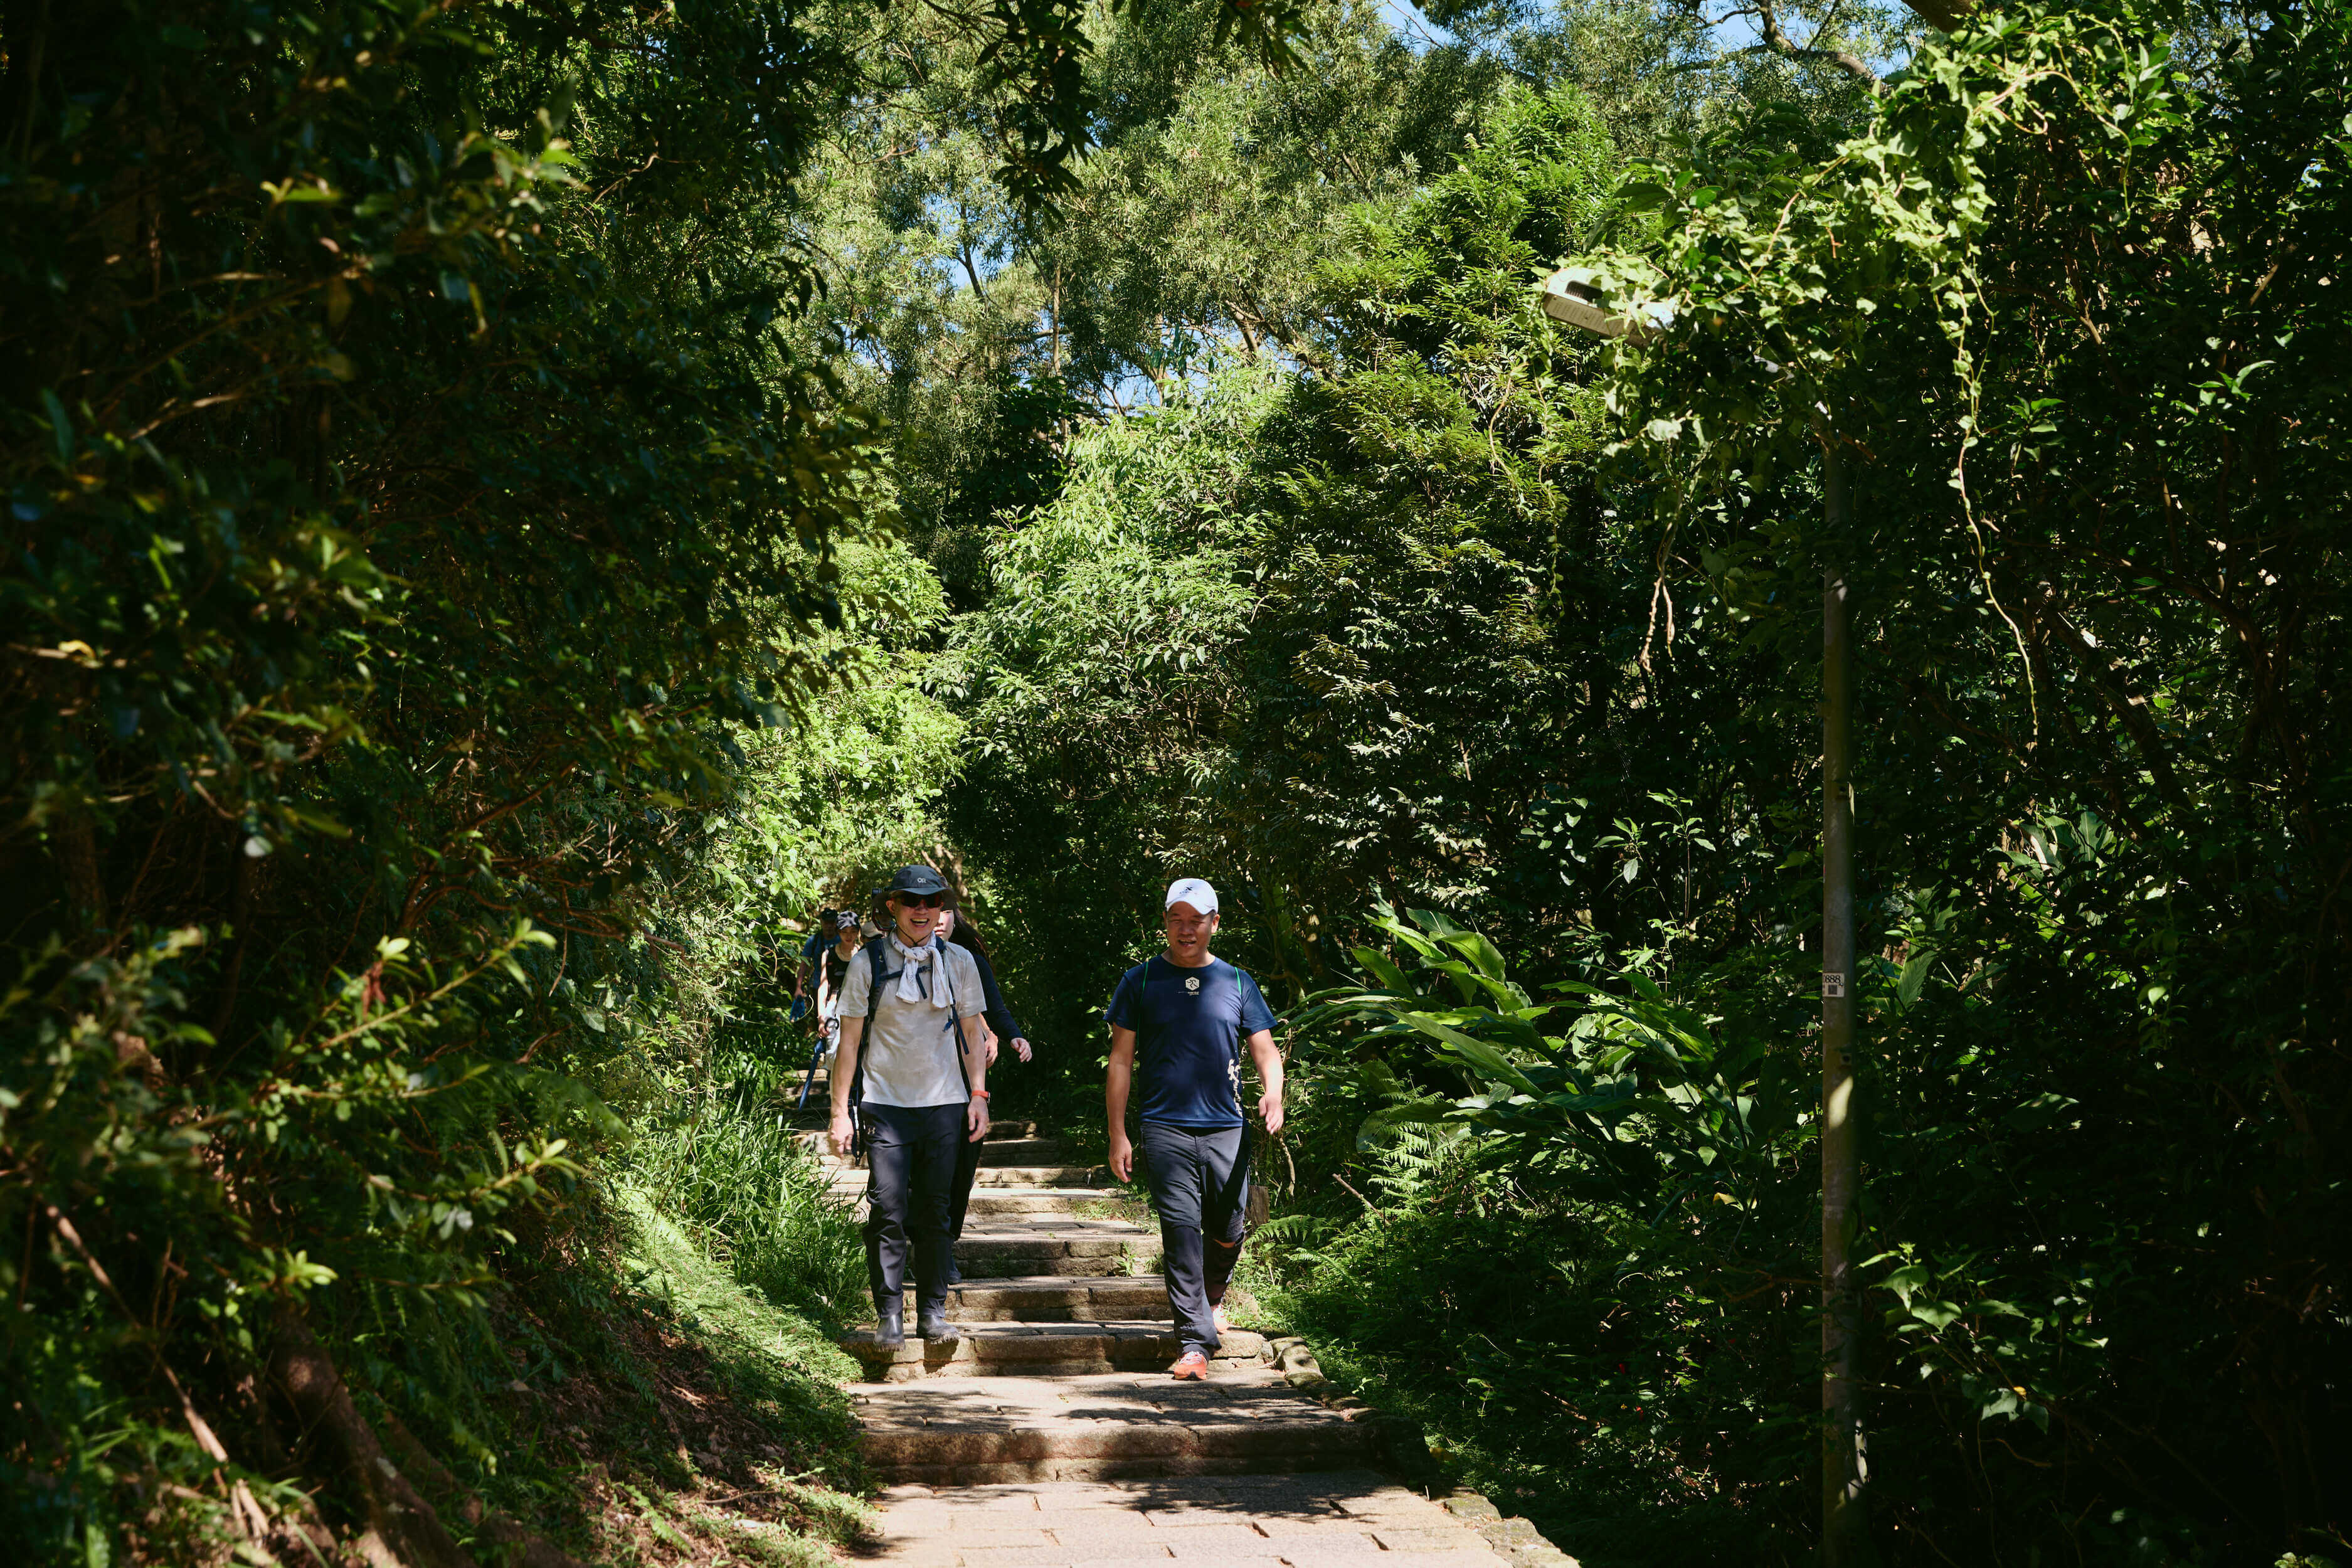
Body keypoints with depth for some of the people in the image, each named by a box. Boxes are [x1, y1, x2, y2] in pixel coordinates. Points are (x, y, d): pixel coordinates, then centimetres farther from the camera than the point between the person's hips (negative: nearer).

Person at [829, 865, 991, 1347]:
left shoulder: (958, 962, 9)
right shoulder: (868, 963, 1)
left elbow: (971, 1036, 15)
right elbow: (849, 1041, 2)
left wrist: (978, 1096, 7)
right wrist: (839, 1112, -1)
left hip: (944, 1104, 2)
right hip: (885, 1103, -2)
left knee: (935, 1212, 4)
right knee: (888, 1212, -7)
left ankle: (933, 1312, 12)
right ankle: (889, 1316, 0)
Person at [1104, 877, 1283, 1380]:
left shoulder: (1237, 984, 11)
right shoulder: (1140, 982, 7)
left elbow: (1266, 1051, 10)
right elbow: (1121, 1061, 7)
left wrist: (1272, 1093, -13)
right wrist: (1118, 1135, 1)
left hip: (1227, 1130, 2)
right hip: (1166, 1129, -2)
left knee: (1228, 1230, 6)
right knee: (1181, 1232, -10)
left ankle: (1211, 1298, 37)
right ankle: (1195, 1341, -7)